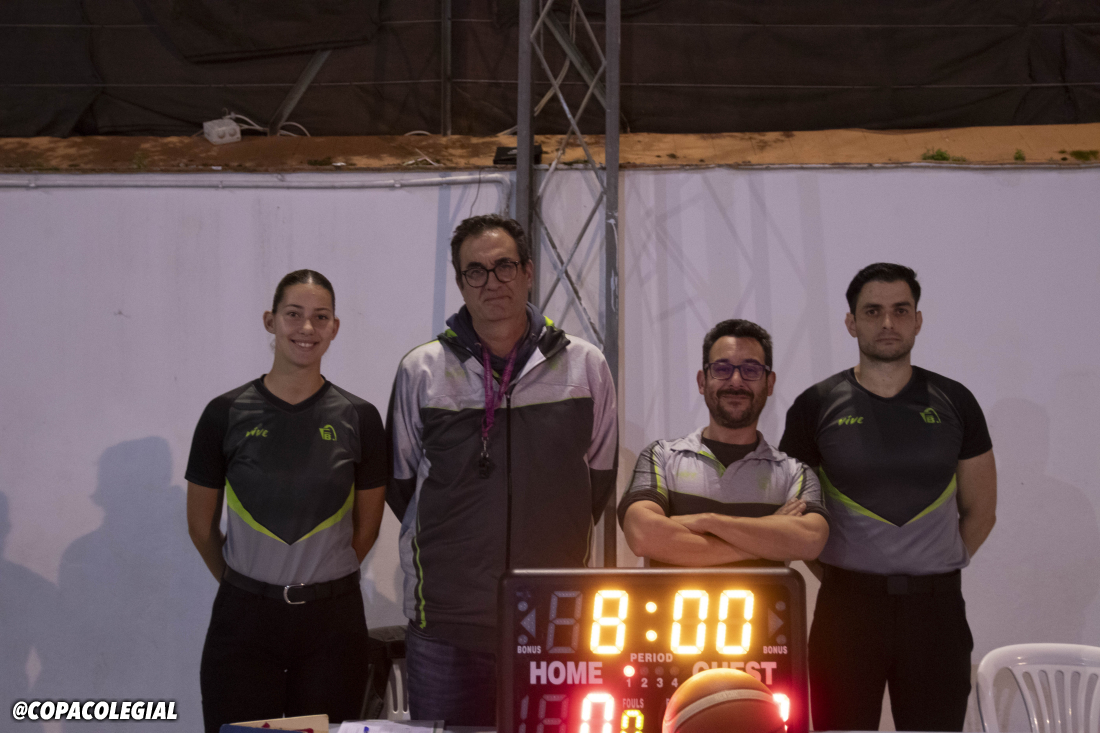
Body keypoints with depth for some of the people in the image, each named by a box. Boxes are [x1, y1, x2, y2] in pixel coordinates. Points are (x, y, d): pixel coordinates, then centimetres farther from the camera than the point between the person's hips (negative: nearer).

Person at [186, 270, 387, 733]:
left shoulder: (358, 418, 0)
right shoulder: (227, 414, -2)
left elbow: (367, 526, 9)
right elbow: (201, 525, 7)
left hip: (332, 620, 1)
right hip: (243, 621, 0)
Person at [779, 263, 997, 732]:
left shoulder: (953, 402, 5)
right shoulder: (817, 406, 1)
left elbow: (980, 511, 13)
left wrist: (936, 571, 9)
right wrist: (836, 575, 3)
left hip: (937, 607, 1)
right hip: (847, 605, -1)